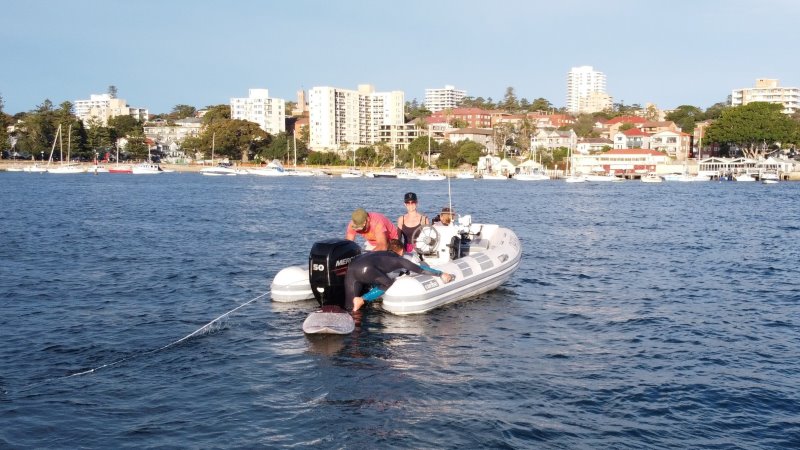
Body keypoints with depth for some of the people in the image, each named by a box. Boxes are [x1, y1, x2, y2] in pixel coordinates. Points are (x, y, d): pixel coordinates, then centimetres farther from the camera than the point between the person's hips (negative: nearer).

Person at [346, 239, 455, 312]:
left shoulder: (381, 253, 35)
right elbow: (420, 269, 22)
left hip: (351, 268, 6)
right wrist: (441, 274, 29)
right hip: (366, 269, -6)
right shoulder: (399, 260, 21)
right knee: (388, 284, 17)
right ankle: (361, 300, 2)